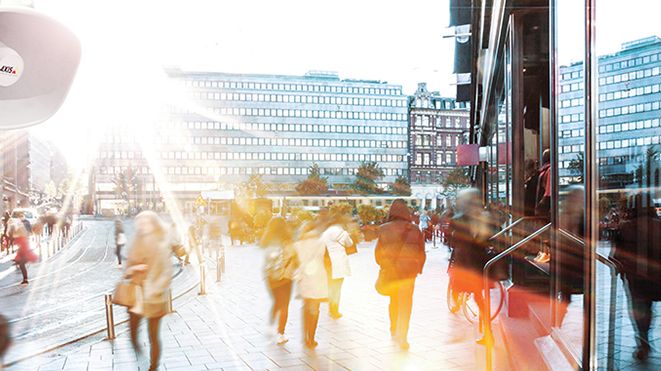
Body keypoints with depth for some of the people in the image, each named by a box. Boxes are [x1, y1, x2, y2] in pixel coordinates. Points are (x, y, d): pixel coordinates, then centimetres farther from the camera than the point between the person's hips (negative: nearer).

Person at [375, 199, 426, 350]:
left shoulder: (384, 229, -5)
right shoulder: (415, 230, -4)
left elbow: (378, 252, 1)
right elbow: (422, 252, 2)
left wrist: (383, 266, 17)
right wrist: (418, 268, 15)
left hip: (390, 270, 2)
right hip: (408, 270, -1)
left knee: (393, 300, 19)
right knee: (405, 303, 3)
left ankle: (394, 331, 32)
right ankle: (402, 336, -2)